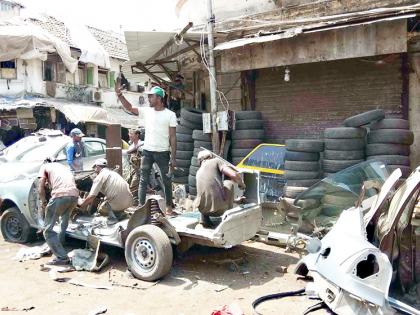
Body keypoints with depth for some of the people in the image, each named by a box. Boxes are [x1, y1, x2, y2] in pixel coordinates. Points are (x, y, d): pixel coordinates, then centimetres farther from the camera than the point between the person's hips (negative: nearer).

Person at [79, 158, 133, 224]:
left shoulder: (100, 177, 0)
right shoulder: (113, 173, 24)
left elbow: (92, 196, -5)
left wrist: (82, 205, 14)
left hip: (118, 203, -7)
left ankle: (112, 216, -7)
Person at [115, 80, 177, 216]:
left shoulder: (170, 115, -5)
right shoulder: (146, 111, 5)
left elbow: (173, 137, -5)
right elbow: (129, 107, 5)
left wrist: (173, 157, -8)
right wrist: (119, 94, -10)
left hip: (163, 153, -3)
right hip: (147, 151, 3)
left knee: (167, 181, 8)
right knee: (143, 180, 5)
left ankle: (169, 207, 21)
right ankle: (141, 207, 12)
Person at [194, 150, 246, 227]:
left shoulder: (198, 172, 24)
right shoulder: (216, 161, 7)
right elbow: (234, 175, -8)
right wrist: (241, 184, 16)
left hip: (202, 209, 5)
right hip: (219, 209, -5)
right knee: (229, 183, 23)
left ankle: (204, 218, 17)